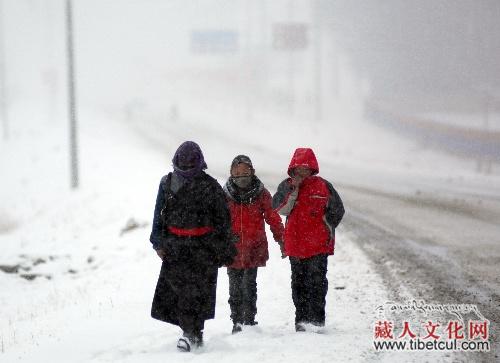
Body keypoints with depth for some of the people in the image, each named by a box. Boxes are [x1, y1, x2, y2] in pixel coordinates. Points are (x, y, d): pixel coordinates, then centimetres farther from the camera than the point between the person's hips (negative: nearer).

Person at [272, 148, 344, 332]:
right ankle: (301, 320, 14)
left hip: (318, 243, -2)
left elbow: (337, 210, 10)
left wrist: (328, 227, 5)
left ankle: (316, 319, -6)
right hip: (295, 244, 2)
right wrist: (293, 190, -15)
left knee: (316, 282, -7)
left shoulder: (322, 186, 2)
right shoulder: (286, 186, 6)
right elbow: (281, 209, -9)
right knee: (299, 283, 8)